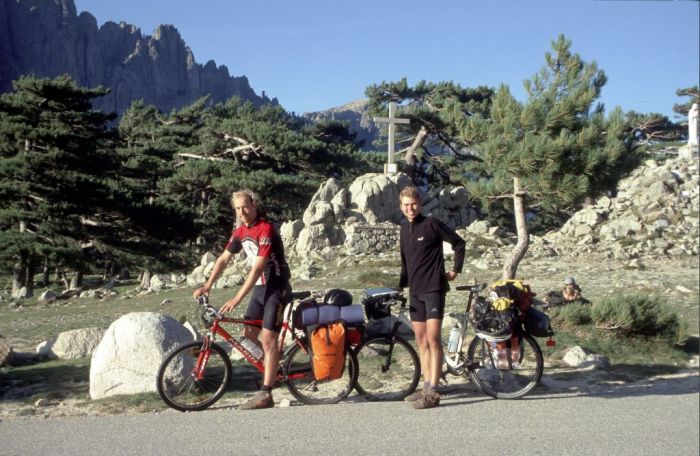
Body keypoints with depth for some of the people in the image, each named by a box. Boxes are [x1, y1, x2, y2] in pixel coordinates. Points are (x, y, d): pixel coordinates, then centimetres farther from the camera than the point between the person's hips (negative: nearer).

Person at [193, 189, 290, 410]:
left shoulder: (266, 230, -20)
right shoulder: (240, 232, 6)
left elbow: (257, 268, -26)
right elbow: (223, 259, 13)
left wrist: (237, 299, -28)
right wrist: (207, 285, 2)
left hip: (276, 286, -8)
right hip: (259, 286, 8)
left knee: (268, 338, -12)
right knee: (249, 334, 6)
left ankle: (265, 395, -11)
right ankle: (272, 368, 26)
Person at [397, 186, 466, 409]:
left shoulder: (431, 224, -8)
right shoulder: (404, 228, 12)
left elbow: (459, 243, -3)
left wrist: (455, 271, -2)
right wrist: (400, 286, 18)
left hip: (433, 288, -7)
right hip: (415, 290, 7)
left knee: (433, 339, -10)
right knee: (421, 340, 10)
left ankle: (433, 393, -10)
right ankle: (426, 386, 18)